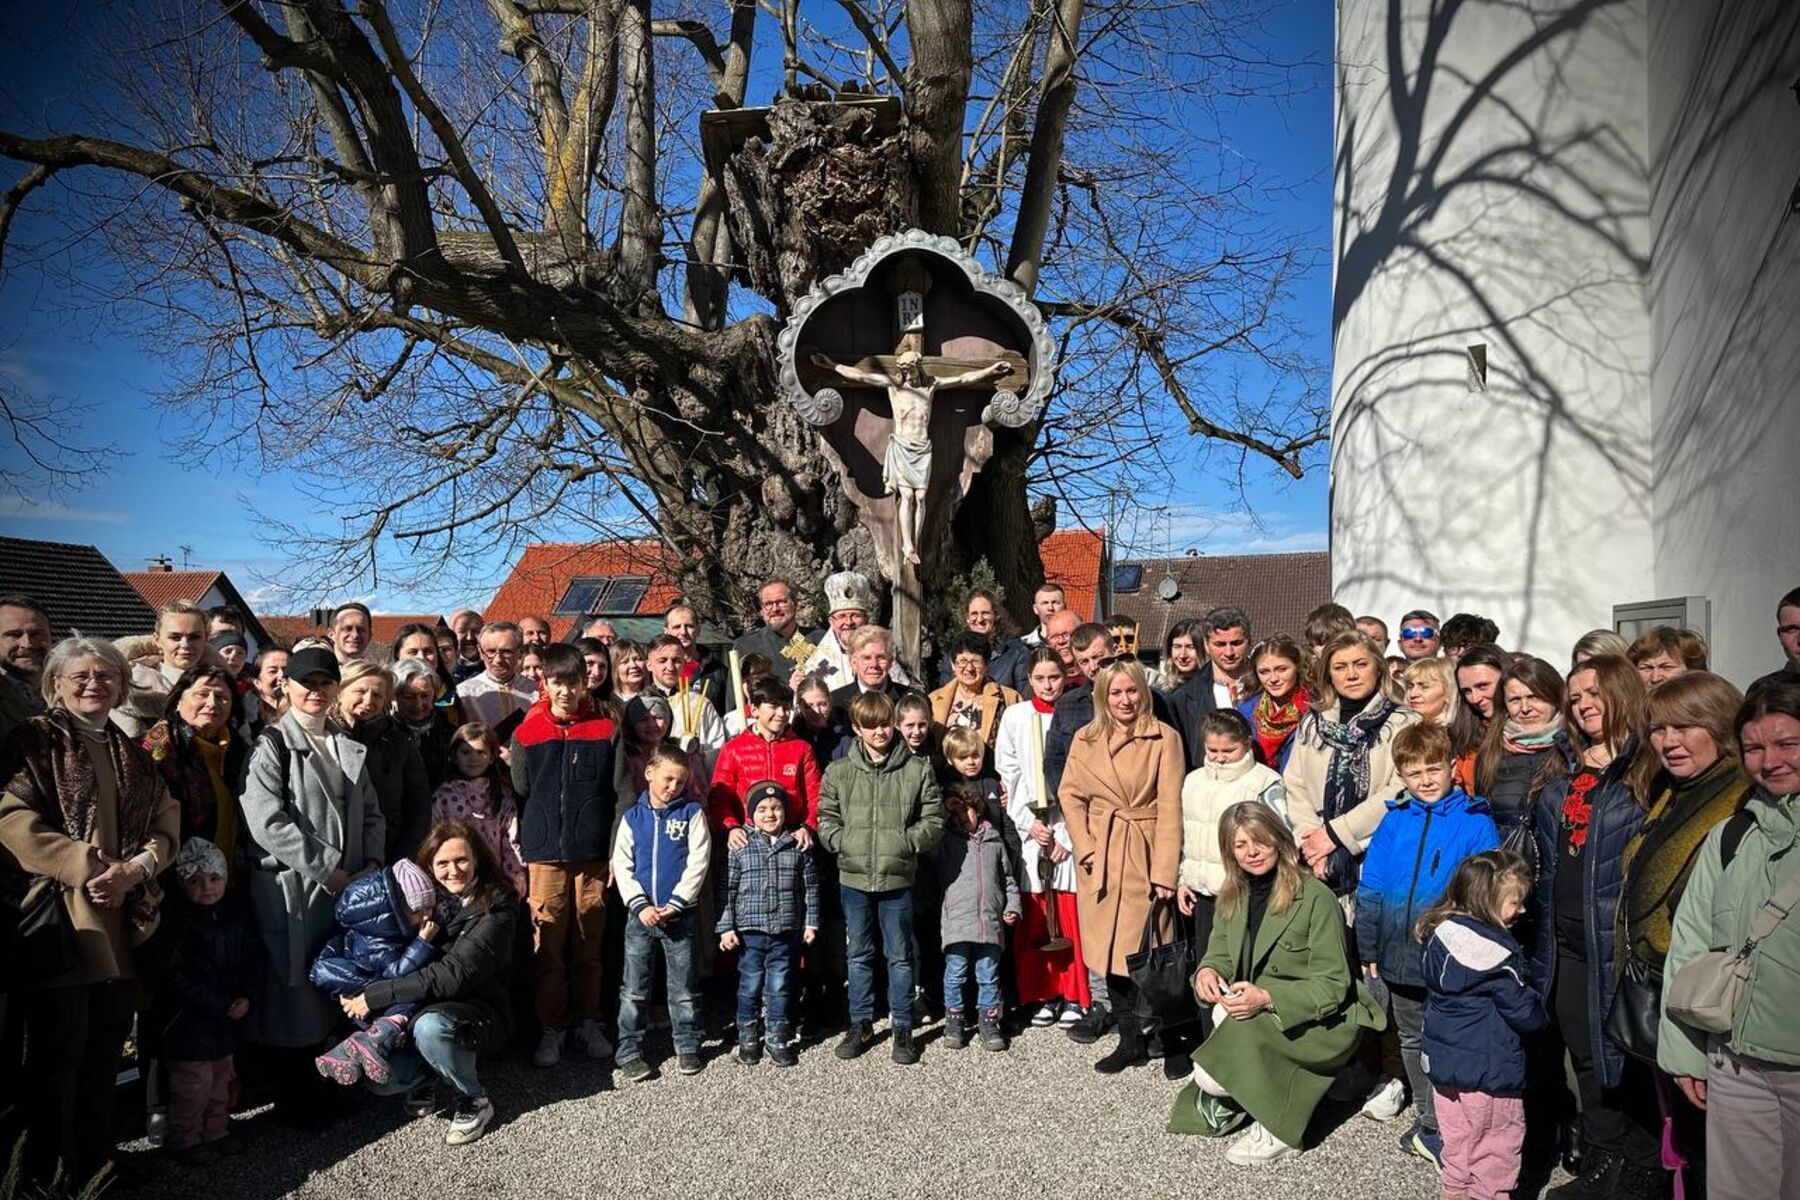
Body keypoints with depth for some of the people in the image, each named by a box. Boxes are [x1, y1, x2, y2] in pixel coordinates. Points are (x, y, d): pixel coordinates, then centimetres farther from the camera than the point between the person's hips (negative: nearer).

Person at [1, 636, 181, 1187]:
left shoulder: (133, 753, 16)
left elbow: (167, 824, 11)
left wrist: (136, 867, -10)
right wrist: (91, 867, -19)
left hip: (120, 919, 5)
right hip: (57, 915, -5)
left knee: (107, 1045, 12)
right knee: (58, 1049, -1)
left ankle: (96, 1162, 25)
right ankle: (46, 1175, 13)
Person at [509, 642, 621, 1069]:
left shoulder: (606, 732, 4)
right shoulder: (527, 734, 3)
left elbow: (618, 797, 5)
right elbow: (518, 798, 7)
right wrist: (518, 857, 4)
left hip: (593, 855, 0)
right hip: (544, 855, 0)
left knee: (590, 945, 7)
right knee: (547, 945, 1)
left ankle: (587, 1022, 22)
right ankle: (551, 1028, 14)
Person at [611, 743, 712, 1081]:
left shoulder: (692, 813, -1)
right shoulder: (633, 817, 4)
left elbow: (698, 862, -6)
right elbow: (621, 865, 1)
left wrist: (675, 904, -12)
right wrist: (640, 904, -10)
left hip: (680, 913, -1)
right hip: (641, 913, 1)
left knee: (683, 987, 8)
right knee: (634, 989, 5)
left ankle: (687, 1046, 20)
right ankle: (629, 1052, 13)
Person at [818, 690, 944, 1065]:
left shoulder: (917, 769, -4)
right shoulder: (838, 771, 0)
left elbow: (933, 819, -3)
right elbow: (826, 819, 5)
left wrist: (906, 842, -14)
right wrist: (844, 843, -11)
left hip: (898, 878, -1)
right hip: (853, 878, 2)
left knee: (900, 956, 9)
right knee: (859, 955, 14)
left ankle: (903, 1027, 22)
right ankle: (861, 1024, 27)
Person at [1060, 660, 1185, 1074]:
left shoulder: (1164, 738, -5)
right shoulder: (1086, 739, 7)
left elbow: (1170, 807, -8)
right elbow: (1070, 795, 6)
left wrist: (1164, 871, -11)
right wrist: (1085, 848, -6)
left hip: (1145, 856, -3)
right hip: (1100, 858, 4)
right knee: (1109, 952, 7)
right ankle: (1130, 1040, 19)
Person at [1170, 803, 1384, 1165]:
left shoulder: (1316, 898, -17)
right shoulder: (1232, 897, 3)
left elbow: (1332, 985, -18)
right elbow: (1220, 954, 7)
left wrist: (1268, 998, -31)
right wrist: (1207, 971, -18)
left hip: (1323, 1023, -6)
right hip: (1259, 1017, 6)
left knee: (1242, 1028, -29)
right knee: (1223, 1012, -26)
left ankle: (1277, 1130, -6)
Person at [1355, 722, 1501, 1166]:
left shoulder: (1475, 821, -8)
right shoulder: (1395, 821, 1)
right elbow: (1369, 888, 5)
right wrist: (1368, 951, 5)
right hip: (1398, 958, 5)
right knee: (1413, 1040, 19)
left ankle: (1436, 1130, 23)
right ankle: (1431, 1124, 36)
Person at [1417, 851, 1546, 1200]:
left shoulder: (1441, 933, 0)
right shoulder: (1494, 949, -23)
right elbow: (1524, 1011, -16)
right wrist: (1540, 1014, 7)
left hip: (1444, 1063, 7)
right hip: (1488, 1070, -7)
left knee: (1459, 1144, 21)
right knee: (1497, 1146, 10)